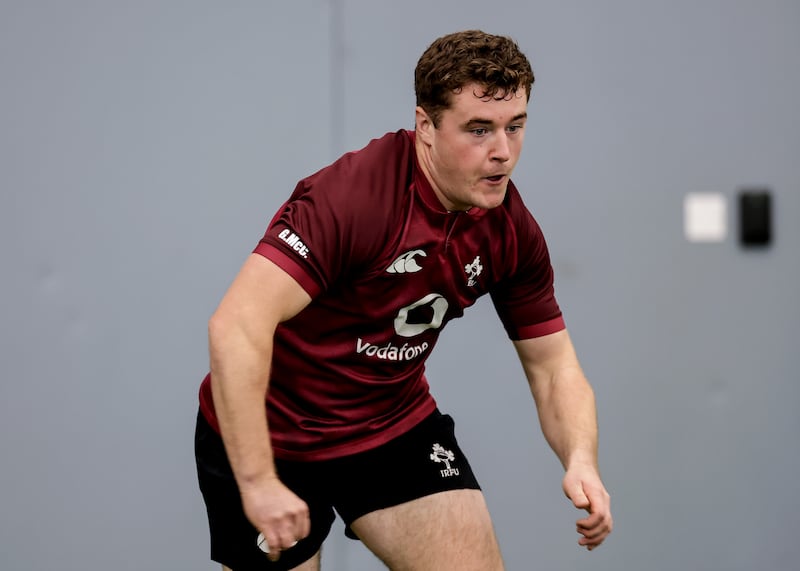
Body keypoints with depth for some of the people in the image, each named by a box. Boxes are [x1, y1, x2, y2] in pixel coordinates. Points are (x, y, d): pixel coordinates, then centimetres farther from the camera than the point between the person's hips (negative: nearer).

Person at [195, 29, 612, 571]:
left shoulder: (513, 231, -9)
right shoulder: (351, 195, -30)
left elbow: (553, 366, 0)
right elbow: (236, 326, -37)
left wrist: (581, 459, -21)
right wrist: (258, 483, -40)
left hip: (399, 426, 5)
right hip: (270, 436, -5)